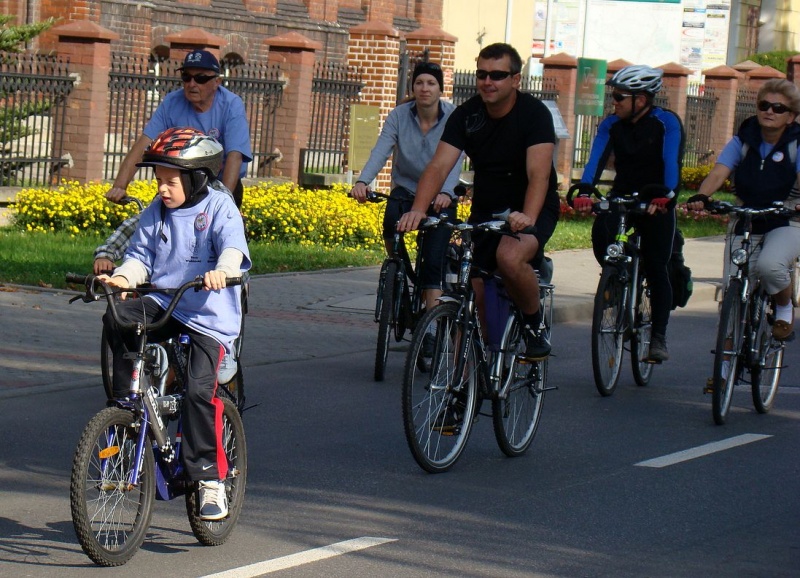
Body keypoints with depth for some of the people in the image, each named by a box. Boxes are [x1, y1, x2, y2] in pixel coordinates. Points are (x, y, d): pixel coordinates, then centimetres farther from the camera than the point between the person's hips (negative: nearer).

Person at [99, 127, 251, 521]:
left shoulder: (219, 208, -3)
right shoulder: (156, 213, 12)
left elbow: (233, 246, -19)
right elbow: (140, 256, 8)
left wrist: (222, 270, -42)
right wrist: (122, 277, -15)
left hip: (208, 316, -5)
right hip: (162, 305, 5)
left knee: (199, 391, -17)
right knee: (117, 319, -25)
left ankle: (209, 478, -6)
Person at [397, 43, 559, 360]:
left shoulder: (534, 113, -16)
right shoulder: (466, 115, -5)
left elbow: (538, 173, -28)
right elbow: (439, 166, -15)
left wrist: (527, 217, -46)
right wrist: (418, 209, -32)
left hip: (531, 209, -4)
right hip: (484, 209, 4)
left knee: (510, 257, -34)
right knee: (471, 290, -5)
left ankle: (535, 325, -9)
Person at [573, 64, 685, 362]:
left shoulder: (667, 123, -13)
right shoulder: (611, 125, -3)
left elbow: (672, 161, -25)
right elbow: (596, 159, -15)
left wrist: (663, 196, -42)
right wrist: (583, 191, -33)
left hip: (657, 203, -3)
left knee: (656, 268, -6)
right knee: (601, 233, -26)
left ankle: (659, 337, 4)